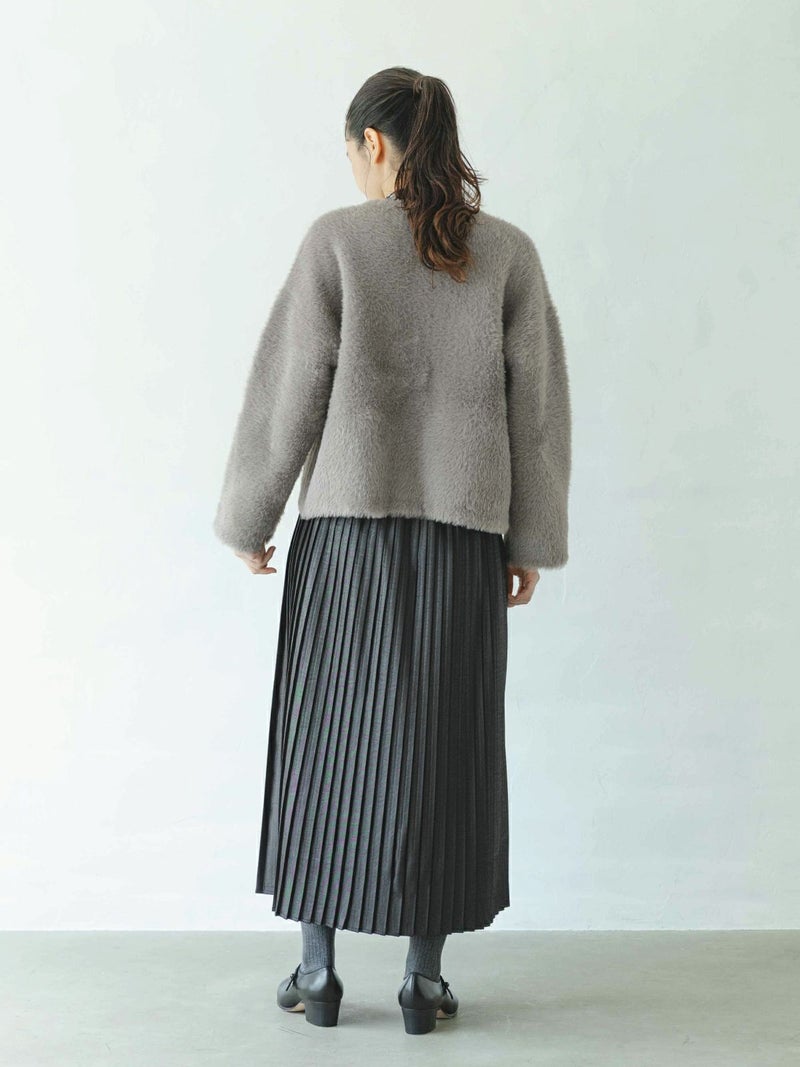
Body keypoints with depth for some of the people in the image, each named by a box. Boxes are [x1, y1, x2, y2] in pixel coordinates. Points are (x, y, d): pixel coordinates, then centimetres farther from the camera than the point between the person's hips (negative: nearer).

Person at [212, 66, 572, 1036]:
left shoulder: (337, 239, -3)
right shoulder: (509, 253, 4)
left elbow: (288, 391, -4)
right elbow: (538, 403, 3)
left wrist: (249, 519, 6)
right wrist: (531, 539, 9)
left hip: (348, 522, -1)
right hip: (464, 529, 2)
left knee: (326, 739, 9)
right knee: (442, 746, 8)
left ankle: (317, 973, 18)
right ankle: (424, 977, 15)